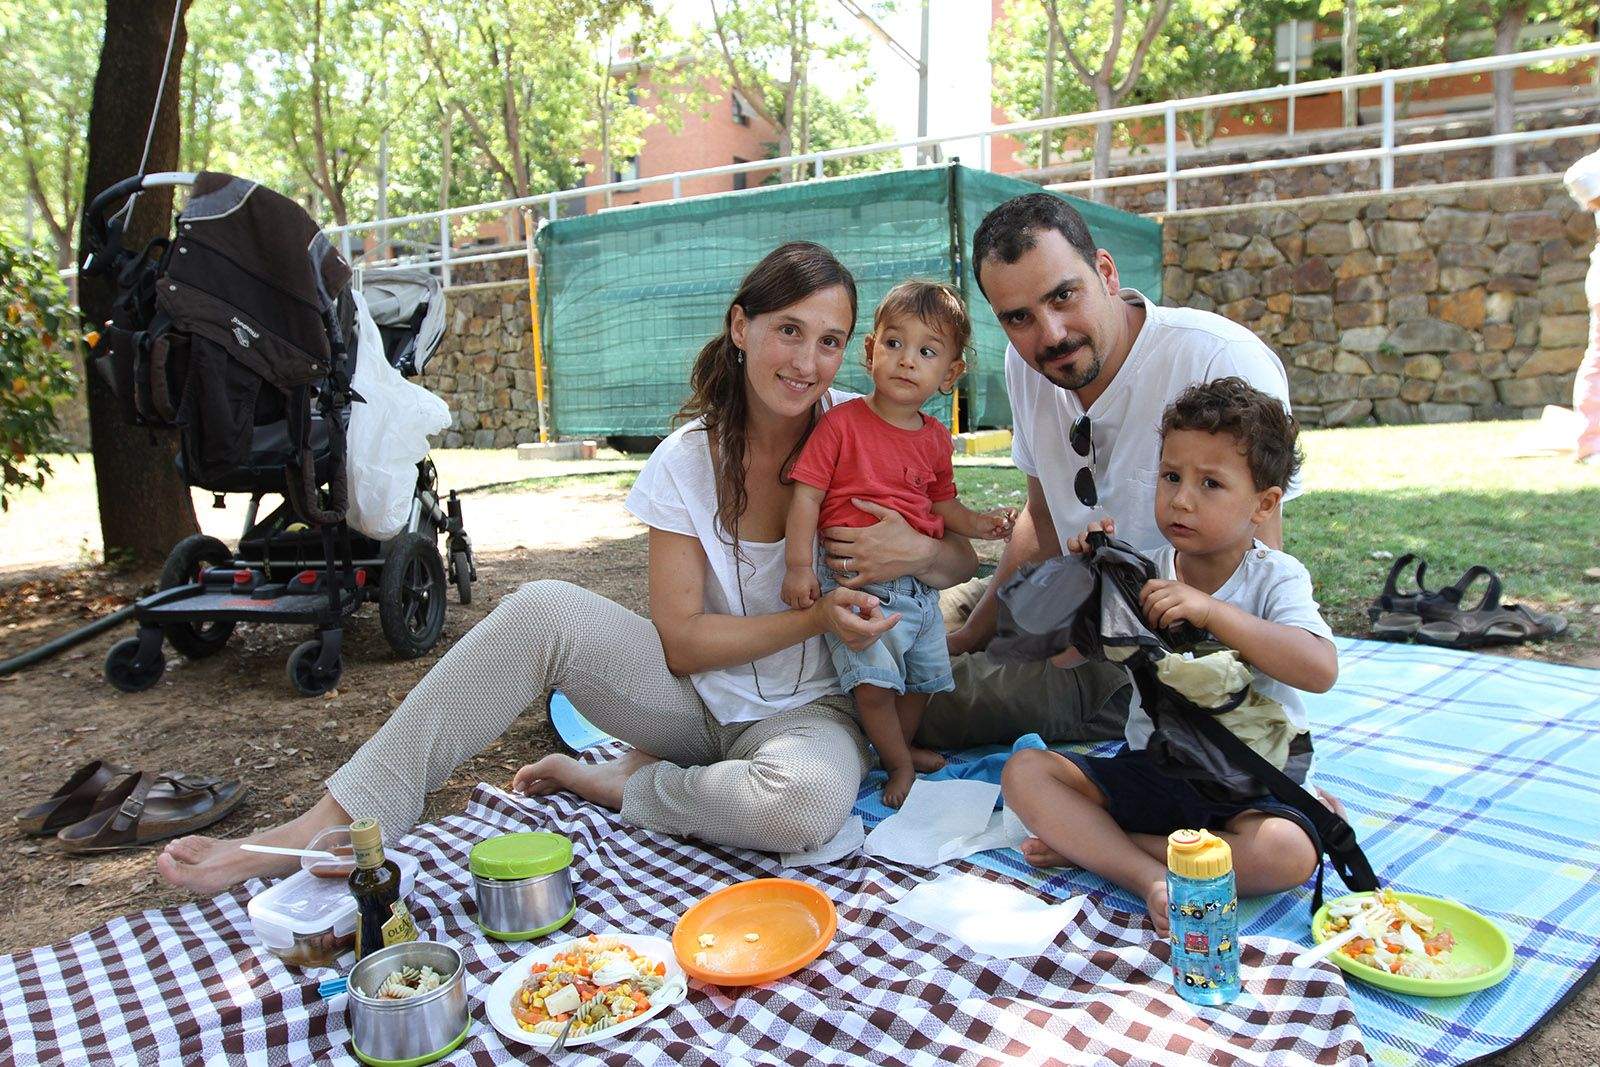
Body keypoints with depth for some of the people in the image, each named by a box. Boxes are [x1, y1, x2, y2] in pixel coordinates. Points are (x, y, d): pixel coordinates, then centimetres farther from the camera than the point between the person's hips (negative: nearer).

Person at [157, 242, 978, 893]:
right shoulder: (688, 461, -8)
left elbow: (964, 564, 0)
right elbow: (682, 640, -11)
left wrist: (919, 550, -24)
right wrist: (815, 617, -23)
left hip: (806, 709, -1)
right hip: (699, 691, 1)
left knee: (804, 802, -39)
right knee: (541, 611, -27)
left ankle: (615, 786, -11)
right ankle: (334, 830, -22)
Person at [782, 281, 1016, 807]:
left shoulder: (936, 438, 6)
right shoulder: (842, 422, -11)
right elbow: (807, 493, -13)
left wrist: (979, 523, -2)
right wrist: (799, 565, -19)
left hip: (919, 581, 6)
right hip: (856, 580, -6)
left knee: (923, 675, 18)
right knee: (873, 682, -14)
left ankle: (903, 744, 42)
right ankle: (899, 764, 10)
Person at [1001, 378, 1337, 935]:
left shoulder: (1275, 577, -7)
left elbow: (1320, 669, -26)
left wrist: (1210, 610, -31)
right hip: (1149, 770, 3)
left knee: (1288, 853, -34)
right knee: (1025, 770, -14)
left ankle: (1089, 844, -22)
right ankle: (1150, 877, -28)